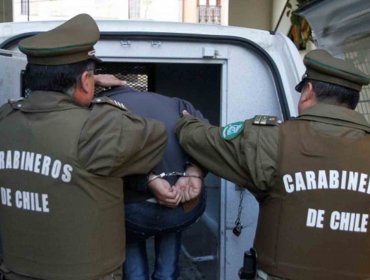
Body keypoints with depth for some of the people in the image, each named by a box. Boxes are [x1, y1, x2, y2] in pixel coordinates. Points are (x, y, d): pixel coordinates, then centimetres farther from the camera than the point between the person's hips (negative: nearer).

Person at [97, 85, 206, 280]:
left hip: (137, 209, -3)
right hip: (189, 204, 3)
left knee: (132, 248, 28)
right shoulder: (172, 102, 19)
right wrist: (194, 172, -5)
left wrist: (150, 181, -13)